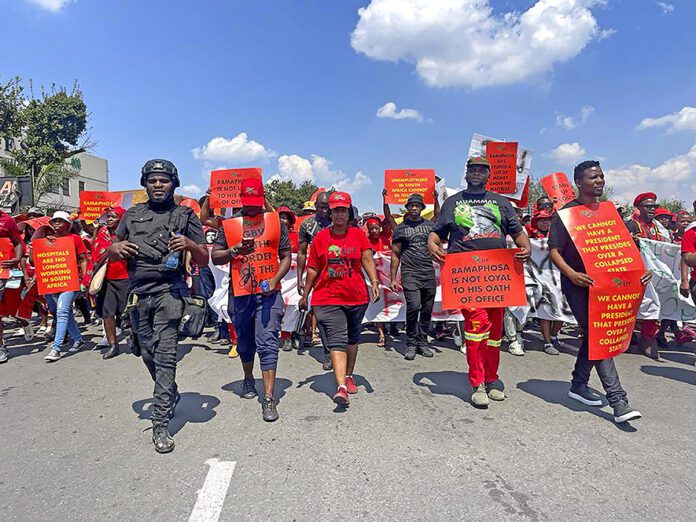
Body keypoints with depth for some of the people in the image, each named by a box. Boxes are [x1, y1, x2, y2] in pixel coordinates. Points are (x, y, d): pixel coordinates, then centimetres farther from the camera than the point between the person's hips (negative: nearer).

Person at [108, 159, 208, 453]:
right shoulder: (132, 214, 14)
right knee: (147, 352, 14)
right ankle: (171, 394, 39)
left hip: (169, 292, -4)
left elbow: (204, 260, 3)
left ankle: (161, 425, -2)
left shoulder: (185, 216, 4)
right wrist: (116, 248, -4)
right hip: (137, 293, 5)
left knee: (165, 355, -9)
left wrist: (189, 244, -17)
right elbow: (111, 254, 19)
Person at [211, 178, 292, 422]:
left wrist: (275, 279, -9)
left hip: (269, 293, -2)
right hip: (240, 294, 2)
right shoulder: (230, 225, 8)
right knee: (245, 343, 17)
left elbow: (286, 256, 6)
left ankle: (269, 399, -5)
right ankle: (248, 379, 43)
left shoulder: (275, 222, 7)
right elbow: (215, 256, 4)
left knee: (268, 344, -8)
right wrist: (236, 250, -15)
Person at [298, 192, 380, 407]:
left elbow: (367, 260, -2)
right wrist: (305, 295, 10)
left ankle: (349, 376, 35)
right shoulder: (320, 237, 5)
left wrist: (374, 281, -17)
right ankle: (341, 387, -17)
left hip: (357, 296, 2)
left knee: (352, 338, 16)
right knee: (337, 341, -12)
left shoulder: (358, 234, 6)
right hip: (327, 298, -2)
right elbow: (313, 269, 8)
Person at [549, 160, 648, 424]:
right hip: (578, 283, -6)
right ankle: (618, 401, -7)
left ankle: (578, 385, 27)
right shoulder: (567, 212, -4)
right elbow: (554, 250, -9)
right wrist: (571, 274, -25)